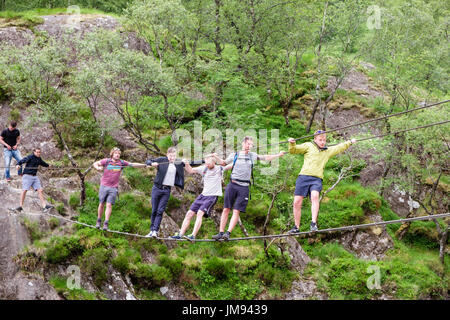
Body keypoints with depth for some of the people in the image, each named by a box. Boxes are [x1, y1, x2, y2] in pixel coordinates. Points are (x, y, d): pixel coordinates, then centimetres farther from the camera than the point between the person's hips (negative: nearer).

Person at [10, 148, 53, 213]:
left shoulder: (39, 159, 14)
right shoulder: (30, 157, -9)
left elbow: (42, 163, 37)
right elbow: (23, 160, -25)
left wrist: (48, 165, 54)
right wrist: (18, 164, -45)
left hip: (35, 176, 6)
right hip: (27, 176, -6)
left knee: (40, 190, -3)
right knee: (24, 190, -12)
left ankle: (44, 206, -4)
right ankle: (21, 207, -5)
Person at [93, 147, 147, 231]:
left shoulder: (122, 163, 5)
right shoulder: (106, 161, 1)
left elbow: (133, 165, 6)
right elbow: (95, 163, 4)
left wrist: (146, 165, -1)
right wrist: (98, 167, -19)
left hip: (113, 188, 0)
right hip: (104, 186, 0)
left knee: (109, 205, -8)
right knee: (101, 204, 5)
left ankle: (106, 224, -9)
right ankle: (98, 221, 20)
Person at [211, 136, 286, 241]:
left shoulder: (253, 155, 12)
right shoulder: (234, 155, 10)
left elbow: (266, 158, 18)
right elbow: (224, 163, 21)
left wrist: (278, 155, 13)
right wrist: (216, 157, 7)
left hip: (244, 187, 0)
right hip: (232, 185, 0)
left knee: (236, 211, -8)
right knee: (226, 209, -2)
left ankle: (228, 233, -11)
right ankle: (221, 233, 3)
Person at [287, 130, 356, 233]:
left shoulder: (328, 151, 23)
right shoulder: (309, 146, 12)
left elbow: (340, 148, 37)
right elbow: (293, 150, 7)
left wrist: (350, 142, 45)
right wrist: (292, 144, -12)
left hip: (317, 179, 1)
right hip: (304, 176, -1)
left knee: (315, 196, -29)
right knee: (297, 202, -6)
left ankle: (313, 223, -33)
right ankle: (296, 227, 7)